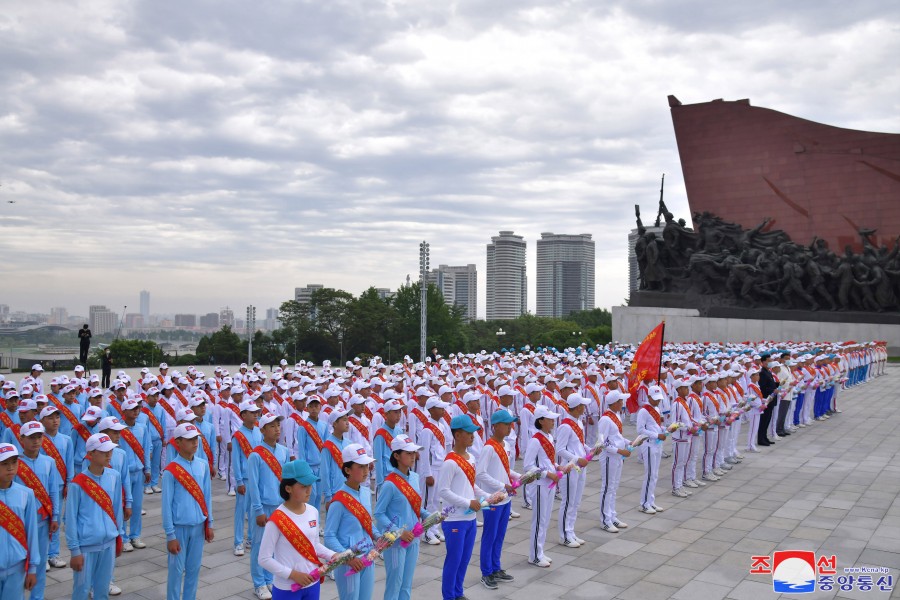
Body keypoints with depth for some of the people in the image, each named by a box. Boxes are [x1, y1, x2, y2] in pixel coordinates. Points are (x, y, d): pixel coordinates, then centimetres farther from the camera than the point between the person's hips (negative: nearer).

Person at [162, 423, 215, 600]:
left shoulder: (203, 465, 0)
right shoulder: (170, 471, -14)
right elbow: (166, 504, -11)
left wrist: (209, 524, 9)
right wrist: (170, 535, -10)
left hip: (198, 525, 4)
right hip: (179, 526, -4)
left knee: (194, 568, 14)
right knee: (176, 570, 6)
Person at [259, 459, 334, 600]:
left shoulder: (313, 512, -1)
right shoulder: (277, 520, -19)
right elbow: (264, 559, -15)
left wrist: (334, 556, -3)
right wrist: (293, 574, -20)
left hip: (312, 584, 5)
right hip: (286, 589, -5)